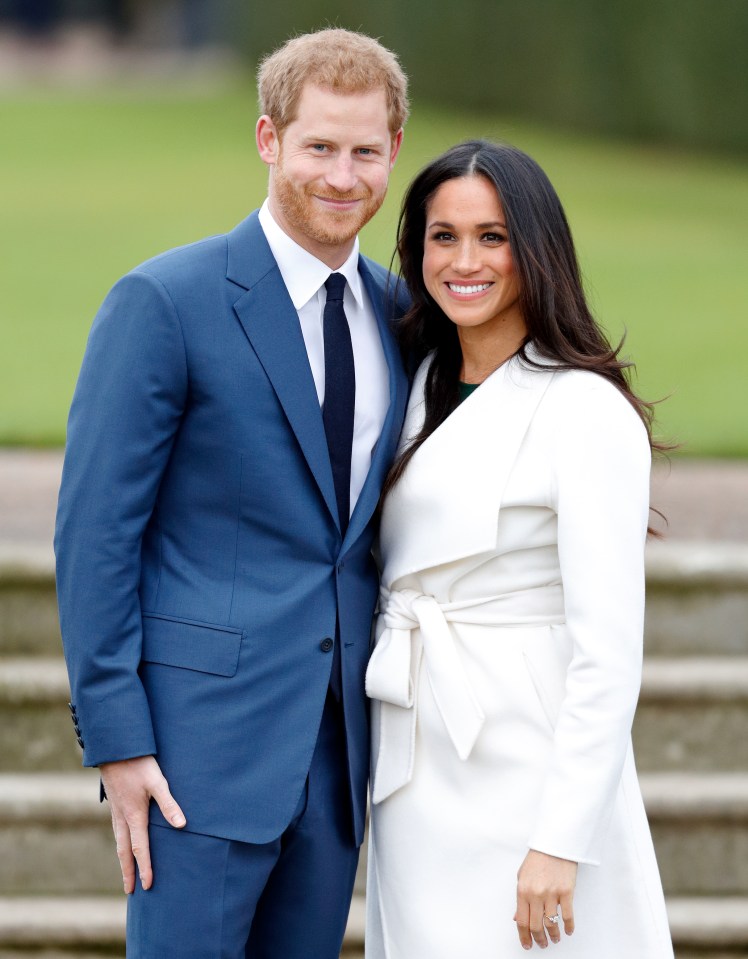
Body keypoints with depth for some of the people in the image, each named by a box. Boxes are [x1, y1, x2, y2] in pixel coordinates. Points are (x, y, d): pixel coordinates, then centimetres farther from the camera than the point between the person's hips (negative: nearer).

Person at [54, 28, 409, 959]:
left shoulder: (396, 313, 11)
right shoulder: (166, 301, -8)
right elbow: (94, 531, -9)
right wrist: (115, 740, -13)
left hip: (339, 742, 6)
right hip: (207, 737, -6)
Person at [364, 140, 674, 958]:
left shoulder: (585, 412, -12)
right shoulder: (424, 388, 11)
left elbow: (608, 651, -17)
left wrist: (559, 841, -20)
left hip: (521, 782, -7)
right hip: (416, 785, 7)